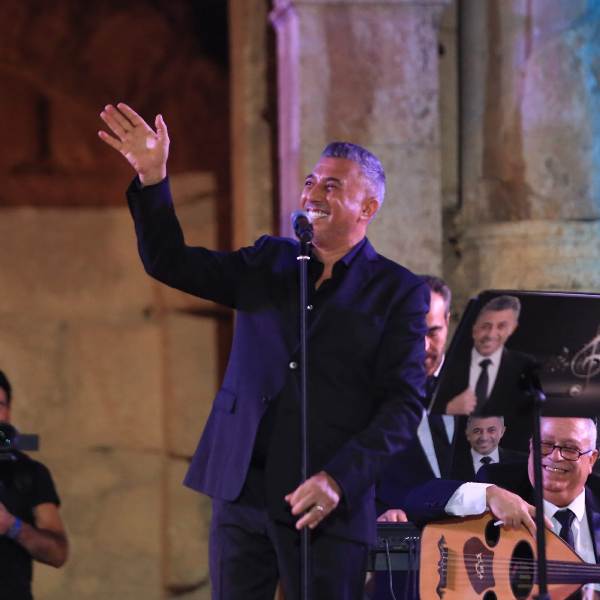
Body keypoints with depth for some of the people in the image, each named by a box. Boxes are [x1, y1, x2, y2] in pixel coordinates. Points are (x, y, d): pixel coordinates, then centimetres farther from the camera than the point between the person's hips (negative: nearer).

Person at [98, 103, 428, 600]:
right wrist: (152, 177, -3)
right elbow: (169, 262, 11)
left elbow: (404, 405, -6)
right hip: (242, 493, 4)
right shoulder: (269, 263, 14)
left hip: (325, 507, -4)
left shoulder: (399, 292, 0)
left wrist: (340, 480, -17)